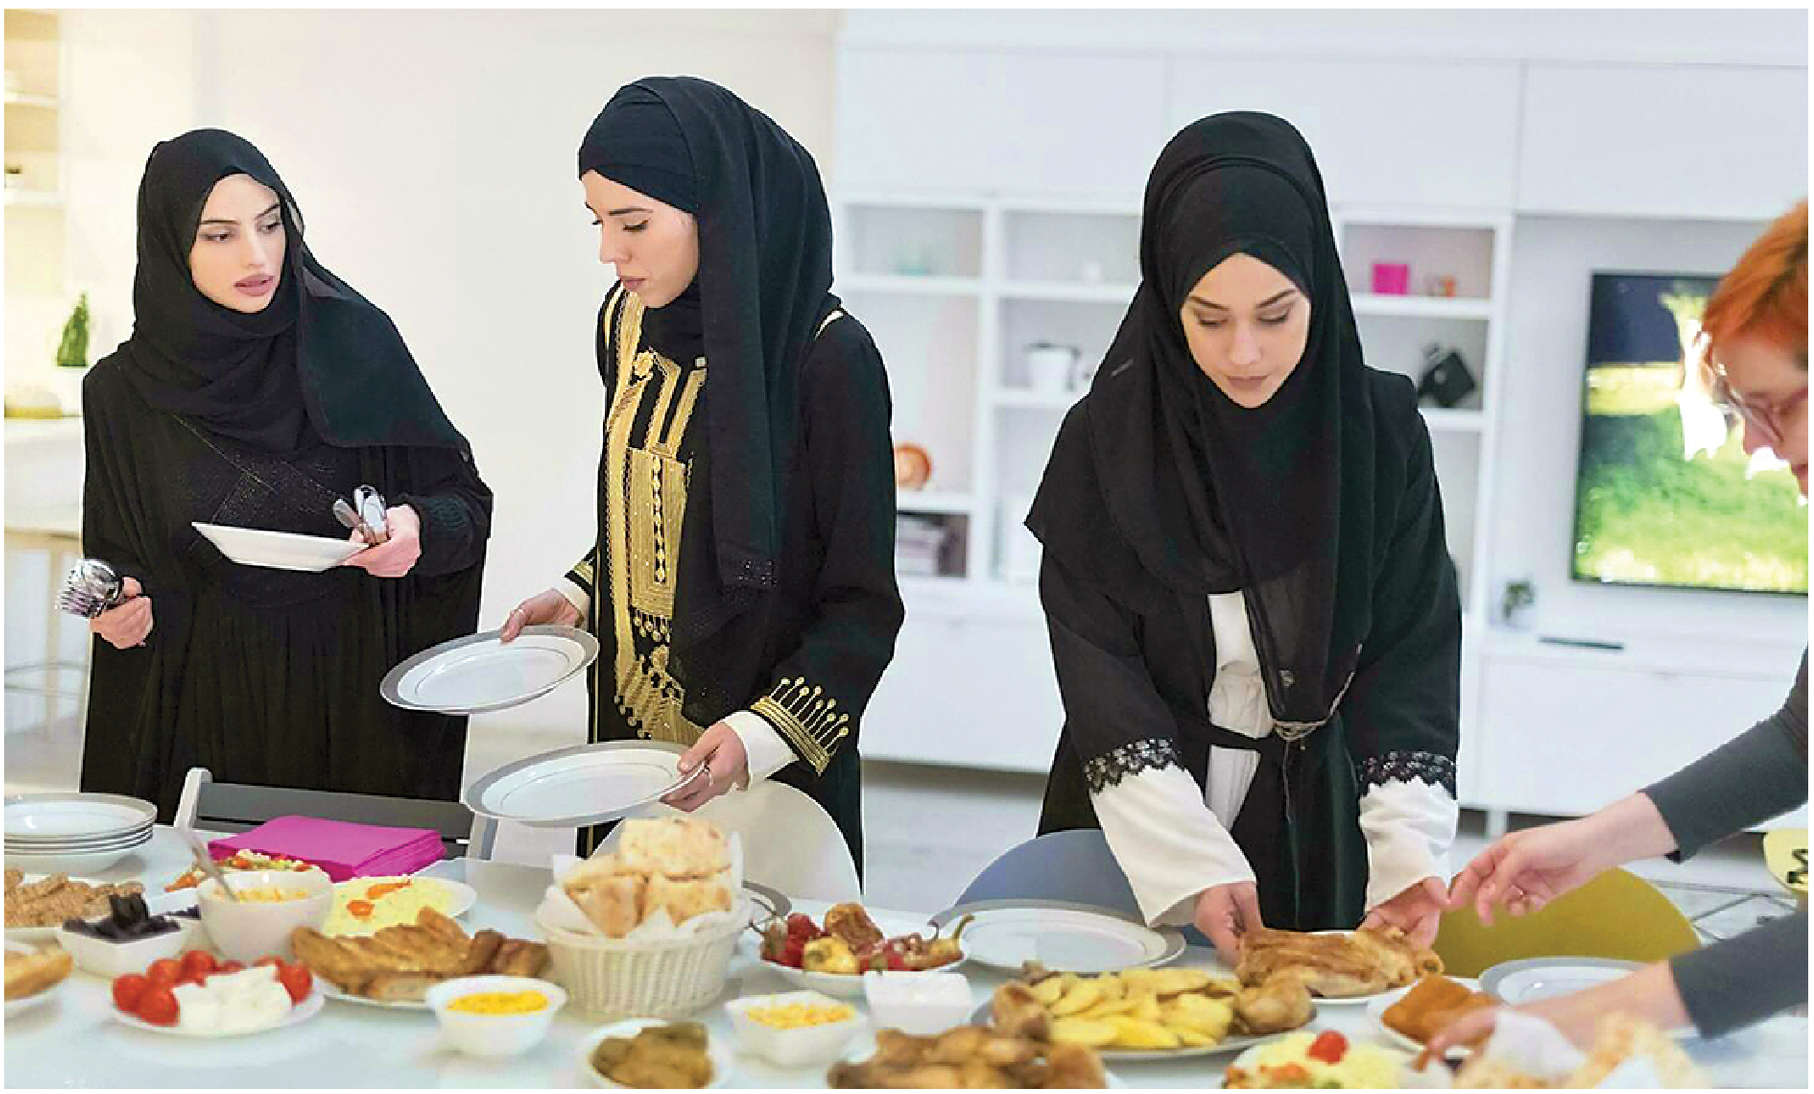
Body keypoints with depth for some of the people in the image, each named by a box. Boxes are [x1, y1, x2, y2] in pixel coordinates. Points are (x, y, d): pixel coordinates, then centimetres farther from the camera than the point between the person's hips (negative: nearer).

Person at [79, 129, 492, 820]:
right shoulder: (121, 392, 1)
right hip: (207, 706, 1)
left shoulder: (352, 340, -5)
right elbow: (113, 562, 11)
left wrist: (419, 529, -19)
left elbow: (467, 502, 0)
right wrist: (118, 612, -9)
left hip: (358, 693, -1)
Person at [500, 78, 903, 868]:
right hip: (629, 729, 6)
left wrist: (762, 735, -25)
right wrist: (580, 594, 3)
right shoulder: (626, 323, 1)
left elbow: (865, 605, -16)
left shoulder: (828, 358, -19)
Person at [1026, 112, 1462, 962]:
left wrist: (1407, 856, -20)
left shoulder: (1381, 434, -7)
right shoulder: (1106, 438, -10)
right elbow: (1099, 673, -12)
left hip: (1315, 831, 1)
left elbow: (1415, 653, -7)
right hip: (1135, 829, -1)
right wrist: (1191, 866, -21)